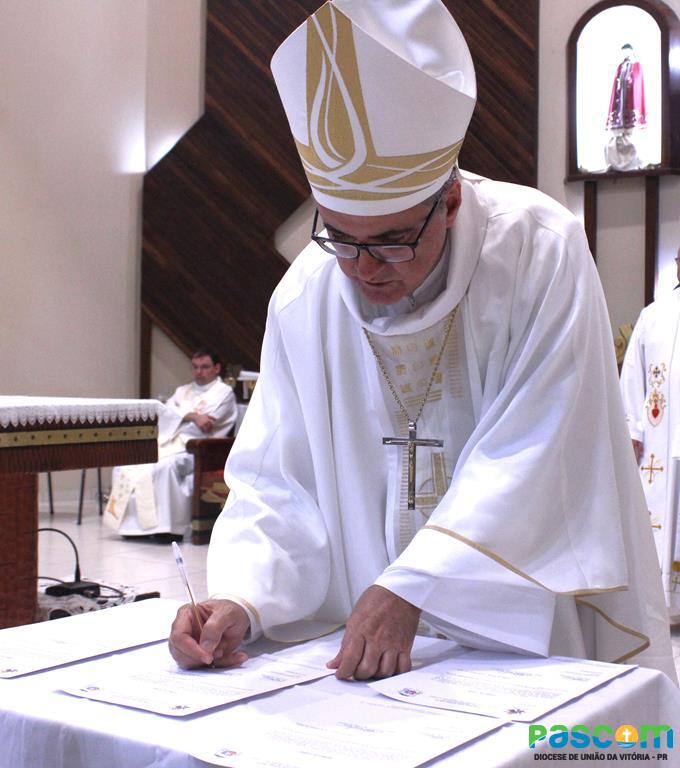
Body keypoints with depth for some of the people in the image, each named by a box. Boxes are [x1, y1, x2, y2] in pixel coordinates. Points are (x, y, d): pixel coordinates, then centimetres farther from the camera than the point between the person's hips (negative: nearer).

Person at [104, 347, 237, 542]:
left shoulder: (224, 392, 7)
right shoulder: (183, 390, 27)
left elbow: (204, 425, -7)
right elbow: (166, 413, 7)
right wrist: (191, 416, -11)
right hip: (167, 443, 7)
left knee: (166, 465, -36)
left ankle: (170, 527, -30)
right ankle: (131, 523, -14)